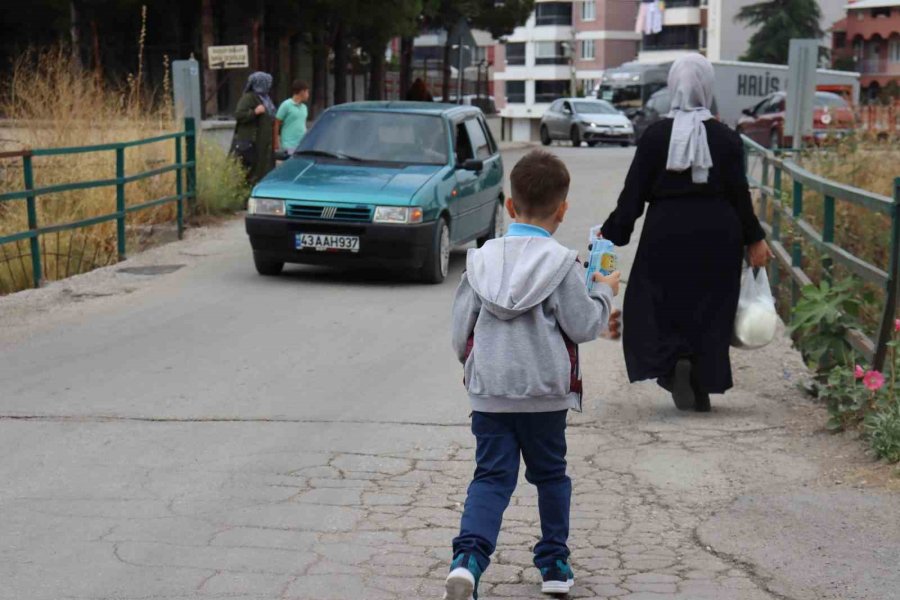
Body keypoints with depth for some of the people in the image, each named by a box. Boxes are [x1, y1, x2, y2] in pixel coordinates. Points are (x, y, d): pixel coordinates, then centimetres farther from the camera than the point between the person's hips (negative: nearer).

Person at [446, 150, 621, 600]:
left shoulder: (482, 259, 3)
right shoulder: (561, 263, -8)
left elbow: (461, 328, 6)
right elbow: (583, 326, -7)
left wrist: (472, 361, 25)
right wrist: (604, 293, 11)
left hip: (488, 391, 2)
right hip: (545, 393, -2)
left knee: (491, 477, 2)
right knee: (550, 474, 17)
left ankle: (468, 558, -20)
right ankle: (554, 563, 26)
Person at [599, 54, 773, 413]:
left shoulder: (655, 135, -6)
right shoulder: (726, 139, -4)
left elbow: (634, 192, -6)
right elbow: (740, 194, -2)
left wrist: (613, 233, 2)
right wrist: (754, 239, 8)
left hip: (667, 235, -1)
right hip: (717, 235, 1)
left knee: (662, 303, 11)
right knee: (710, 309, 9)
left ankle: (675, 360, -15)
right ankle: (702, 390, 12)